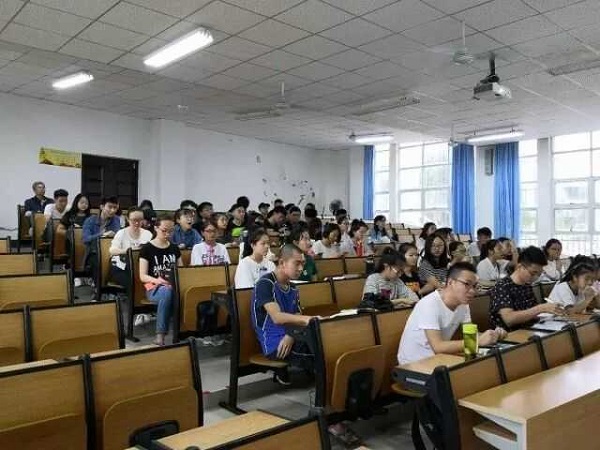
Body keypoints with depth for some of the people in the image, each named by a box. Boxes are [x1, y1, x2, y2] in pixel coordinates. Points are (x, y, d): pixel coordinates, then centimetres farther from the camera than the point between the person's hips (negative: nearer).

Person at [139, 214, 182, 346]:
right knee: (167, 291, -41)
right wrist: (156, 280, -24)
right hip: (153, 288, -3)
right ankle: (160, 336, -36)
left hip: (174, 286, 3)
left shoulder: (175, 248, 14)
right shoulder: (147, 248, 1)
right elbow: (142, 276, -4)